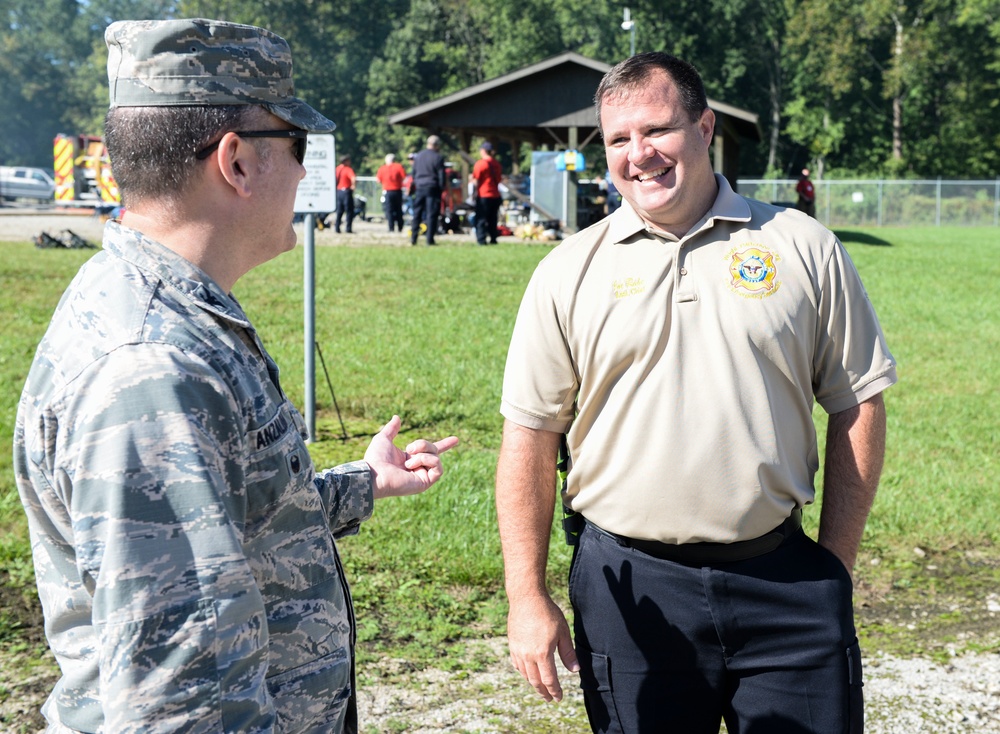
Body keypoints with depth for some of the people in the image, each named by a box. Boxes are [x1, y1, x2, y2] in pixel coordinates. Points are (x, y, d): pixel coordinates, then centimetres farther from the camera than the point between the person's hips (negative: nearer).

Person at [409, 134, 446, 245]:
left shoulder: (418, 156, 8)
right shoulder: (438, 157, -9)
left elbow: (413, 173, 13)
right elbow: (441, 175, -8)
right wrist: (442, 188, 2)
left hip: (419, 187, 5)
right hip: (432, 188, -5)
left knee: (417, 213, 11)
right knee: (431, 214, -2)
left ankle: (413, 238, 10)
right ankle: (430, 239, -3)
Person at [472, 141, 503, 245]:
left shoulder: (480, 163, -10)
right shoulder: (497, 163, 9)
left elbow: (476, 180, -10)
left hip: (483, 195, -6)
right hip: (496, 195, 6)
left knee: (481, 219, -1)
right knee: (492, 219, 11)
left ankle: (481, 239, -6)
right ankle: (493, 239, 9)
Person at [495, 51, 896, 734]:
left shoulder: (802, 248, 2)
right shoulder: (570, 272, 1)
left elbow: (857, 406, 6)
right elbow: (531, 438, 2)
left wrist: (836, 564, 4)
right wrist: (528, 598, -1)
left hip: (784, 581, 0)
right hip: (629, 584, 0)